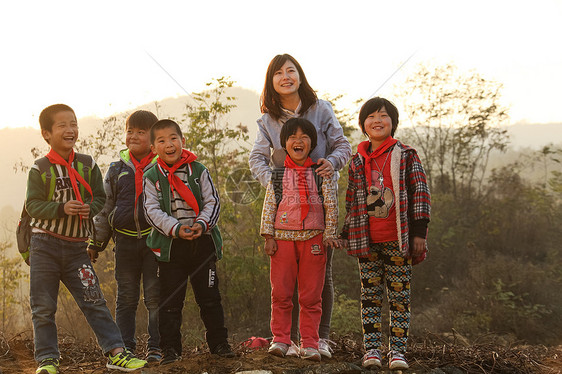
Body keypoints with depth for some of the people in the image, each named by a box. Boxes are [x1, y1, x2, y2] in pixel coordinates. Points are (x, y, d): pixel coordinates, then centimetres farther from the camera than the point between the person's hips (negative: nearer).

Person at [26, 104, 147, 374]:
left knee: (93, 300, -2)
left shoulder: (87, 165, 4)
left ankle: (115, 352, 0)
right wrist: (62, 208, -23)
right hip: (45, 244, -1)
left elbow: (101, 198, 7)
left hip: (77, 245, 1)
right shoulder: (40, 169, -3)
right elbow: (32, 205, -8)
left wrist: (90, 208, -15)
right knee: (43, 306, 3)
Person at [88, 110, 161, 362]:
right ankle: (125, 348, 14)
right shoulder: (117, 170, 8)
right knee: (126, 297, 7)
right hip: (125, 240, 2)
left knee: (155, 296, 0)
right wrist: (95, 242, 12)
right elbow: (105, 207, 13)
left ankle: (155, 347, 8)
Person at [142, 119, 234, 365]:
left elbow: (212, 201, 1)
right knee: (170, 301, 3)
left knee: (209, 297, 6)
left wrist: (201, 224, -16)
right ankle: (170, 348, 11)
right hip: (170, 245, -1)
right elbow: (152, 211, -6)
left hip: (202, 242, 1)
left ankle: (218, 343, 17)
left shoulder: (198, 171, 3)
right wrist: (176, 229, -19)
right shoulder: (151, 177, 1)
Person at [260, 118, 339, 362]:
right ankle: (280, 339, 12)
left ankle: (310, 344, 7)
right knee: (281, 293, 3)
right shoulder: (277, 174, 6)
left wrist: (329, 233, -1)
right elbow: (269, 205, 6)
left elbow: (331, 204, 5)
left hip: (313, 238, 0)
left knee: (311, 296, 2)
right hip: (283, 237, 1)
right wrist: (269, 236, 1)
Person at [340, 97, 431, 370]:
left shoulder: (406, 156, 0)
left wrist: (419, 232, -7)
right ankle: (371, 349, 9)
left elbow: (420, 193, -2)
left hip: (398, 240, -3)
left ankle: (397, 350, 5)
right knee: (370, 295, 4)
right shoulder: (358, 162, 10)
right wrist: (347, 234, 12)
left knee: (399, 295, 1)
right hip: (367, 240, 3)